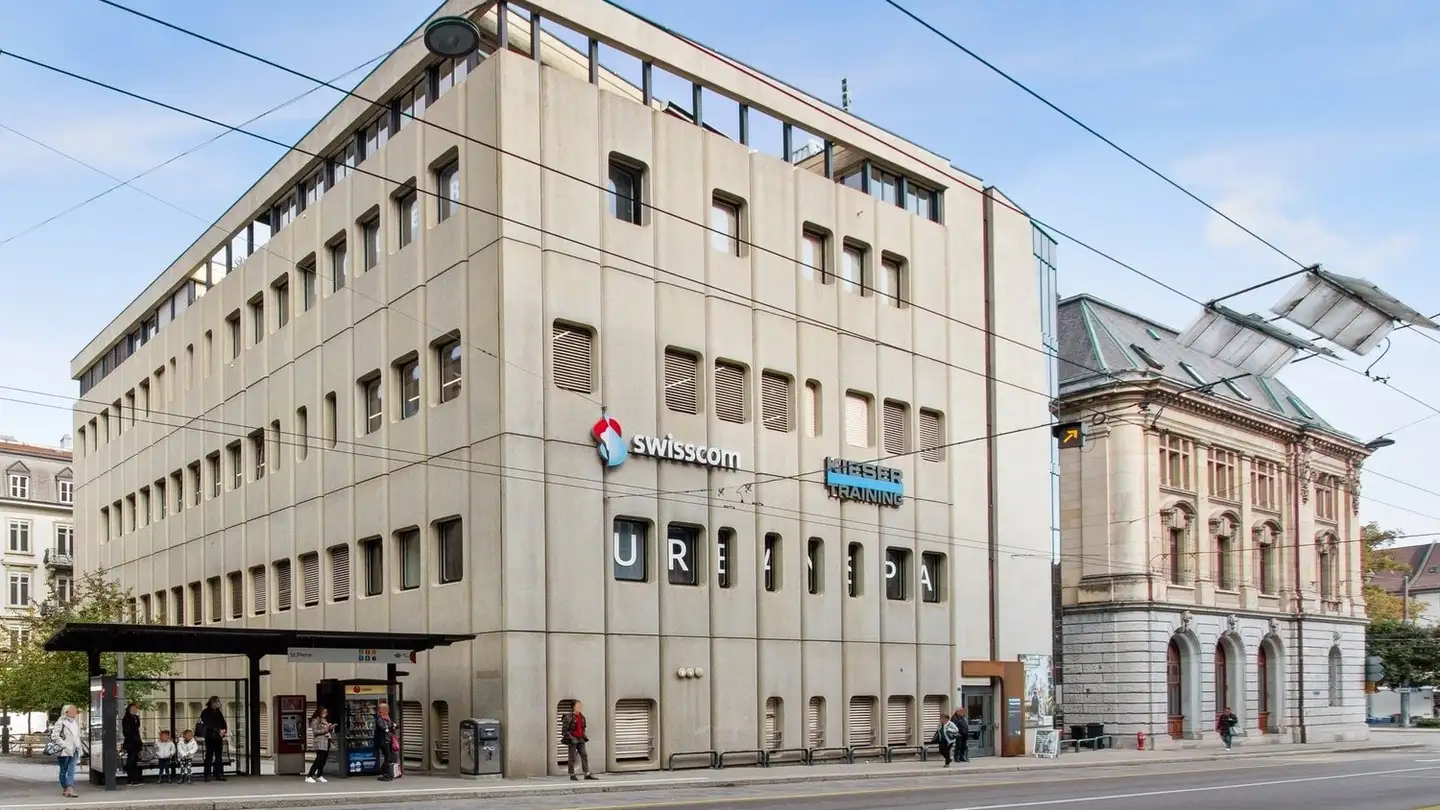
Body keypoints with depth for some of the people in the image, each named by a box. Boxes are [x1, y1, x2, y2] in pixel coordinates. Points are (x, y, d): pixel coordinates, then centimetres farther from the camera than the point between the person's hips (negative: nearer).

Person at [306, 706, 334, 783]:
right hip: (320, 743, -8)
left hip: (326, 742, 8)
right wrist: (325, 729, -16)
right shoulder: (315, 720, -3)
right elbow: (315, 731, -13)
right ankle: (308, 777, -11)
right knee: (319, 759, -13)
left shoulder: (325, 720, 19)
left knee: (323, 760, 6)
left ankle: (319, 776, 15)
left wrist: (331, 729, 2)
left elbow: (330, 732, 24)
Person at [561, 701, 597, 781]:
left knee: (584, 755, 1)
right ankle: (572, 775, 9)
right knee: (573, 757, -1)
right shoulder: (569, 717, -11)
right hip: (572, 740, -7)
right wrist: (570, 738, -18)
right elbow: (564, 730, -13)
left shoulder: (582, 717, 11)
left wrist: (584, 737, 13)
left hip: (581, 740, 7)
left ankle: (587, 774, 2)